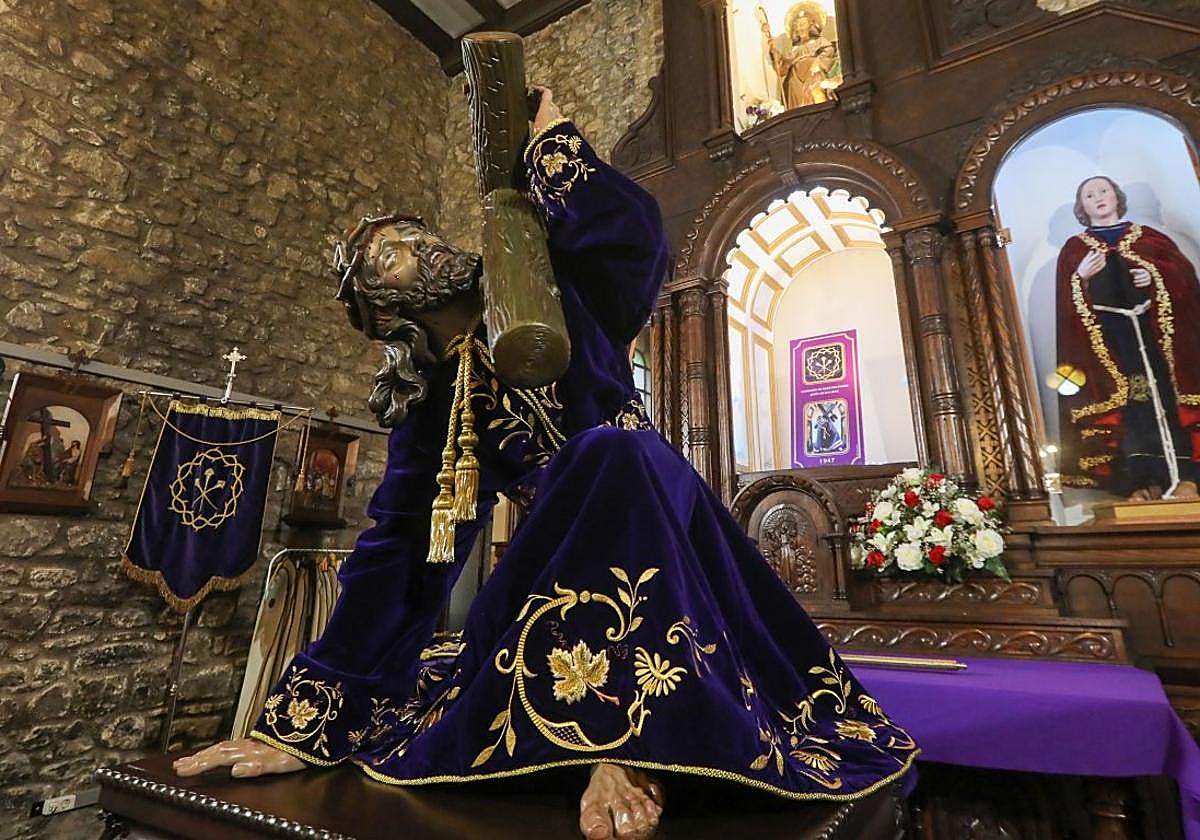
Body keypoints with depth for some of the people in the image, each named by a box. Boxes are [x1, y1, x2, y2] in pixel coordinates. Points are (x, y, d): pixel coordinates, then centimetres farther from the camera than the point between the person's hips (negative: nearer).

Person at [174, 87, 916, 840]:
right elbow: (396, 554, -2)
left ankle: (630, 743, -31)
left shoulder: (551, 294, 0)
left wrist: (549, 140, -4)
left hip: (656, 523, -2)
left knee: (608, 453, -34)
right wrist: (304, 720, -5)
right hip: (570, 552, 3)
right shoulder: (426, 406, 2)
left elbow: (634, 230, -19)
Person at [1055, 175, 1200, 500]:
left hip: (1155, 331, 2)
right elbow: (1065, 301, 3)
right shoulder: (1074, 248, 12)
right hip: (1106, 339, -1)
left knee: (1166, 396, -5)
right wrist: (1080, 277, -15)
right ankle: (1145, 479, -5)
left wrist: (1157, 276, -9)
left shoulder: (1149, 237, 17)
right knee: (1128, 404, -6)